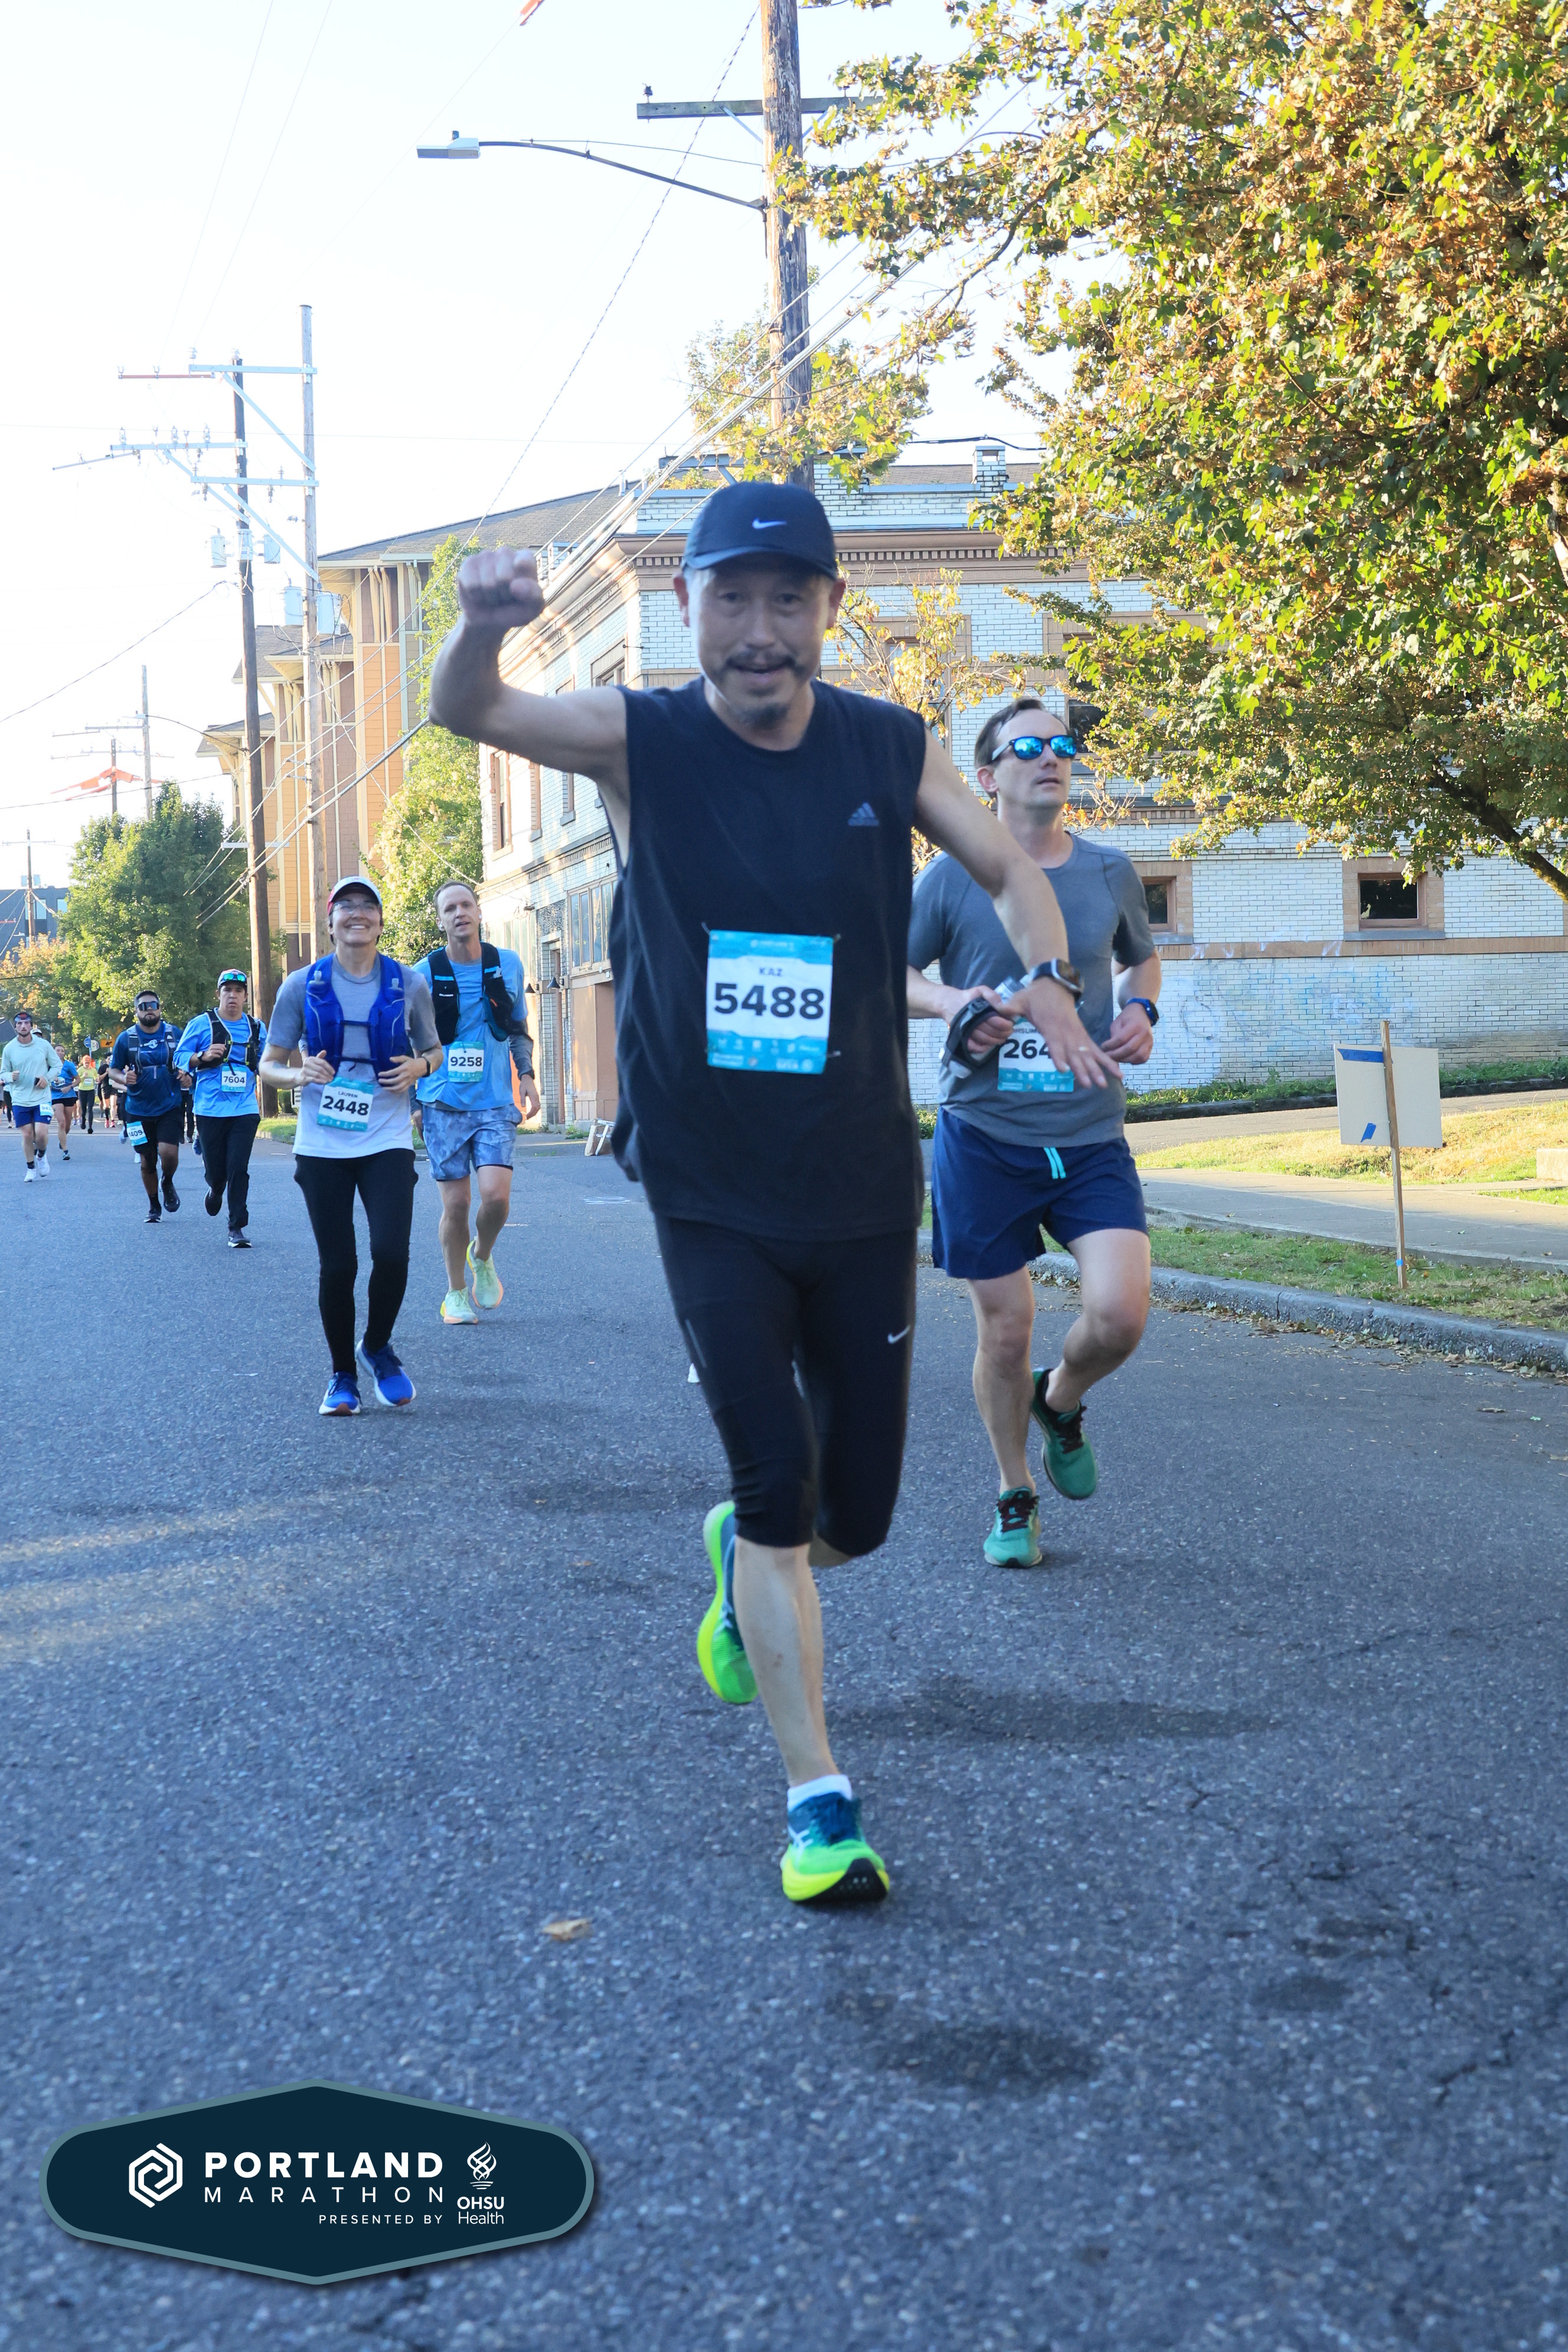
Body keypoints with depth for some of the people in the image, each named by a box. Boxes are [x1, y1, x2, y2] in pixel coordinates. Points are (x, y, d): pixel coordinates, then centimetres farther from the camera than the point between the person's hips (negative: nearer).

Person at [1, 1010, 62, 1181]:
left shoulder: (44, 1044, -4)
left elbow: (57, 1065, 7)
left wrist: (47, 1078, -10)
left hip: (41, 1098, -1)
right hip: (20, 1099, 1)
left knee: (41, 1133, -11)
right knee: (27, 1134, 2)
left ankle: (42, 1155, 22)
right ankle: (31, 1169, 19)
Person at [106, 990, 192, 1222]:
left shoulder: (175, 1035, 1)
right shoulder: (126, 1038, 0)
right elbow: (113, 1070, 7)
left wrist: (188, 1077, -10)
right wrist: (123, 1078, -16)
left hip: (170, 1106, -1)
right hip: (139, 1110, 1)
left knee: (168, 1151, -20)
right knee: (147, 1161, 7)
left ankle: (168, 1185, 13)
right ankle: (154, 1206, 27)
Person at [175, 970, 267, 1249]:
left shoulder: (256, 1027, 10)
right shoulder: (201, 1024, 1)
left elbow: (263, 1063, 22)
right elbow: (180, 1058, 3)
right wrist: (203, 1056, -15)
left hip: (245, 1110, 1)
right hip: (210, 1109, -1)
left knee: (239, 1169, -8)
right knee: (215, 1168, 4)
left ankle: (237, 1229, -2)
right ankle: (215, 1189, 42)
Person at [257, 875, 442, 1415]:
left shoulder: (408, 985, 3)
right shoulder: (302, 986, 1)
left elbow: (434, 1051, 17)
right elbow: (268, 1066, 6)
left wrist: (419, 1067, -6)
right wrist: (299, 1074, -16)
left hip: (388, 1142, 0)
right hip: (322, 1145, 0)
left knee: (392, 1253, -14)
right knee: (337, 1265, 0)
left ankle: (377, 1348, 15)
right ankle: (342, 1375, 20)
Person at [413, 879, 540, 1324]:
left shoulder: (507, 965, 6)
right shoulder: (424, 975, -1)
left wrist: (526, 1076, 5)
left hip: (495, 1102, 1)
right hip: (444, 1103, -1)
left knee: (496, 1195, -14)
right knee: (455, 1204, 0)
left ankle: (482, 1259, 16)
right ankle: (456, 1292, 17)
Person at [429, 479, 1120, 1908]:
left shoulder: (891, 751, -2)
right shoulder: (642, 742, -8)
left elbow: (1009, 870, 12)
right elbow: (469, 712, -19)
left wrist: (1048, 985, -9)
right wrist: (486, 621, -43)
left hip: (862, 1195, 2)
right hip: (712, 1201, -2)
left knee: (856, 1514, 9)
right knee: (777, 1483, -9)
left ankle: (744, 1562, 44)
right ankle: (818, 1797, 5)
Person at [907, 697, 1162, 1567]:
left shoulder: (1109, 872, 6)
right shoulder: (953, 876, -3)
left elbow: (1142, 957, 24)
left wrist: (1141, 1011, 2)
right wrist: (953, 1002, -15)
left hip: (1090, 1135, 2)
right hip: (983, 1135, -2)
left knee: (1120, 1314, -13)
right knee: (1005, 1329, 5)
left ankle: (1062, 1401, 22)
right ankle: (1014, 1497, 27)